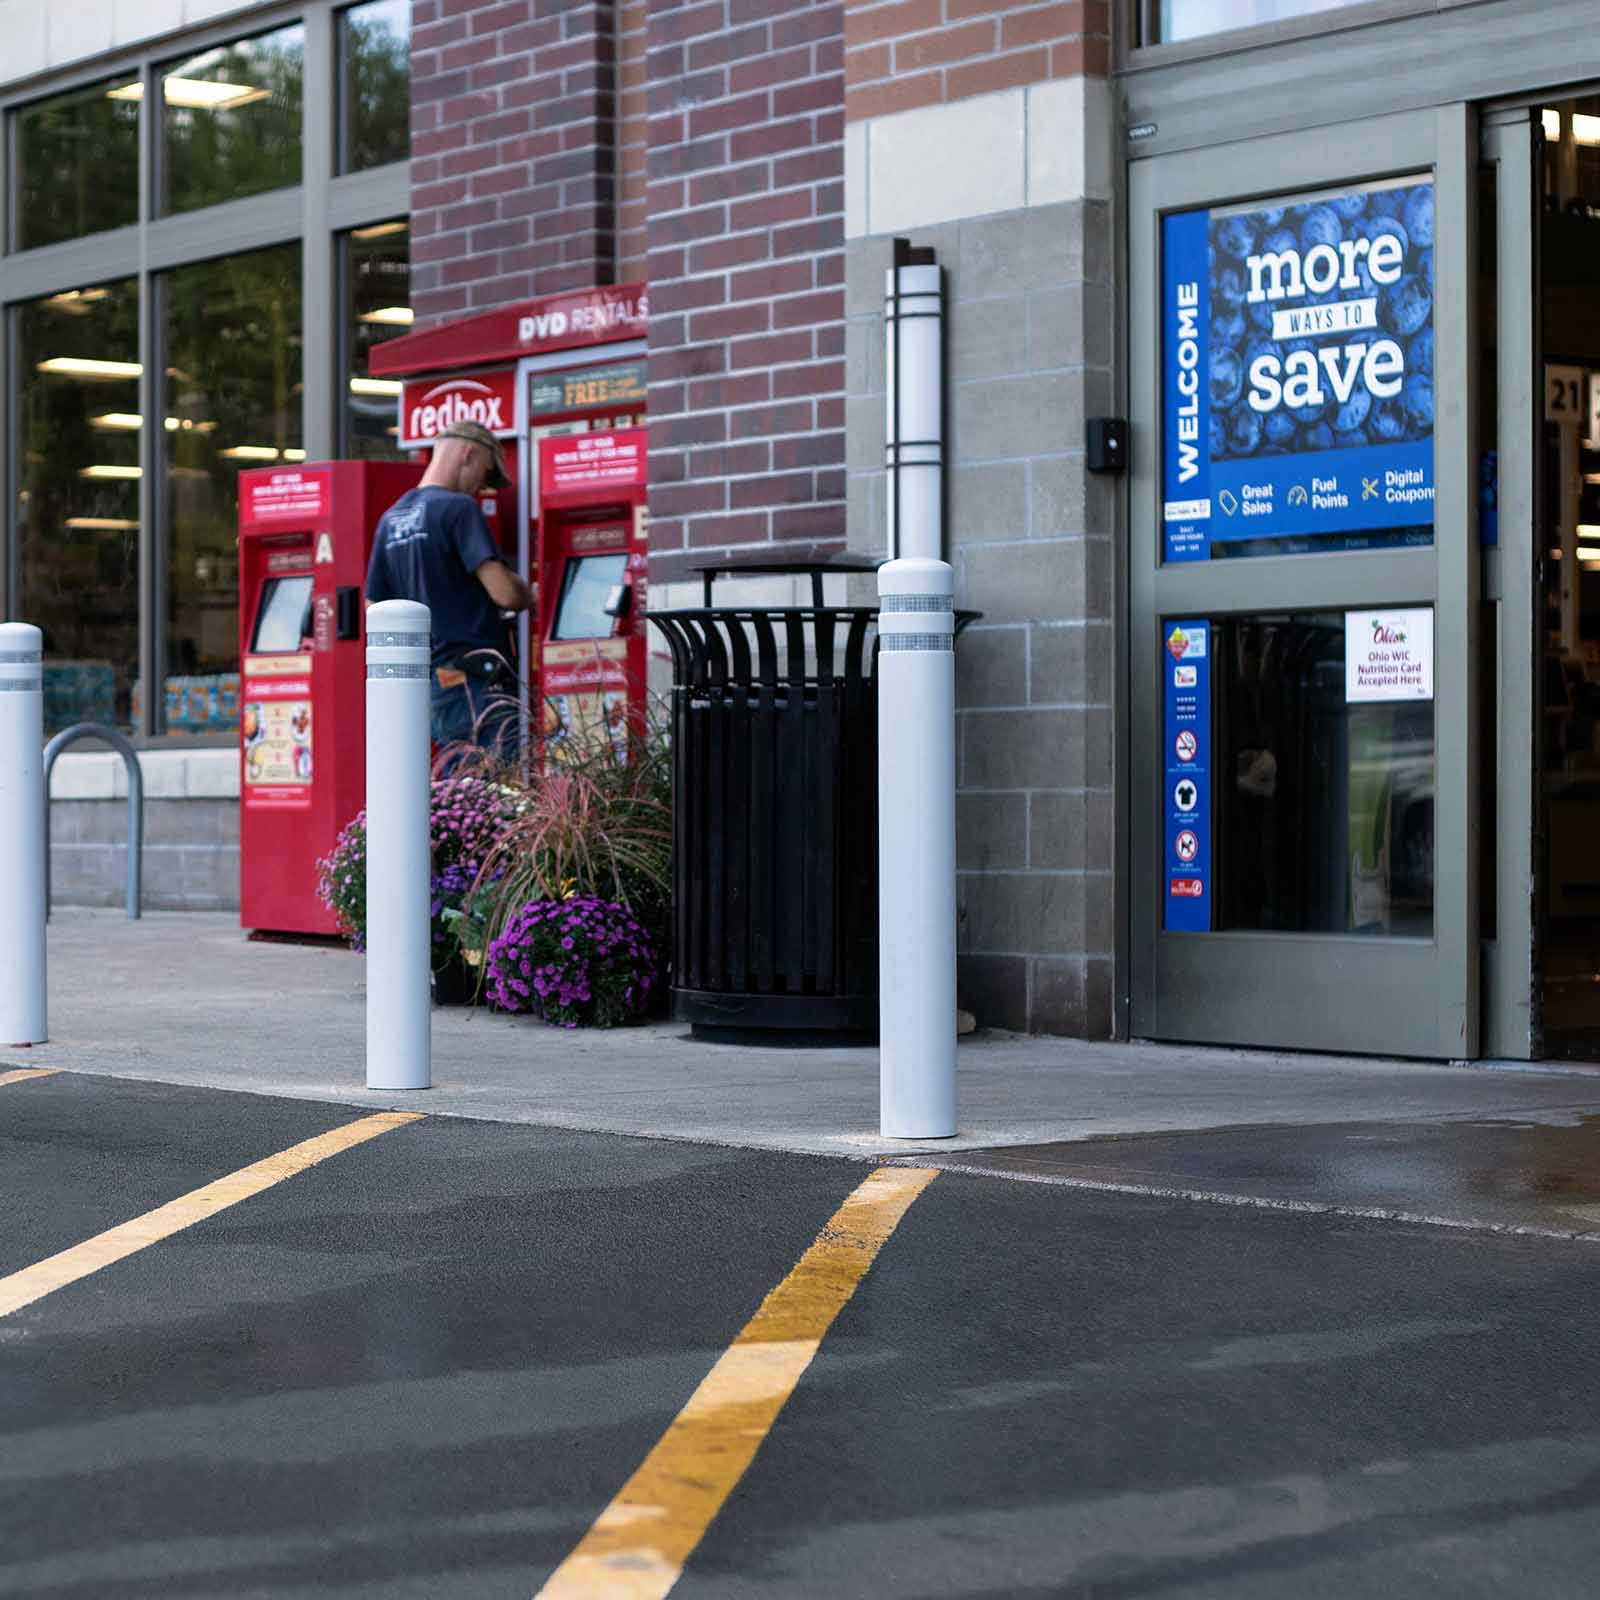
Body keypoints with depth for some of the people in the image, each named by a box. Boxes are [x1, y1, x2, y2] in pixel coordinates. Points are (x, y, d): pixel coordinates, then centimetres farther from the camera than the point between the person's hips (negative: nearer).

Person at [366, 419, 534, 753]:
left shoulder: (390, 519, 17)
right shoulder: (458, 507, -8)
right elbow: (505, 593, -16)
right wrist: (528, 595, 5)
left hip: (431, 688, 9)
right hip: (473, 682, -9)